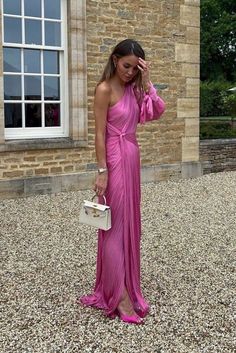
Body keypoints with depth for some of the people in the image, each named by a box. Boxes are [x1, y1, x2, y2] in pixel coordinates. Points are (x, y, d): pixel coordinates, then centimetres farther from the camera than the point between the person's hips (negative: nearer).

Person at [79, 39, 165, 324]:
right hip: (115, 160, -8)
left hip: (132, 158, 8)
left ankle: (125, 284, 28)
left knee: (130, 222, 14)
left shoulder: (132, 89, 11)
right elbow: (100, 134, -14)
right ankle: (118, 295, 5)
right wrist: (102, 172, -17)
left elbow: (157, 112, 2)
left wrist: (146, 83, -6)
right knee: (117, 224, -3)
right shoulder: (105, 89, -11)